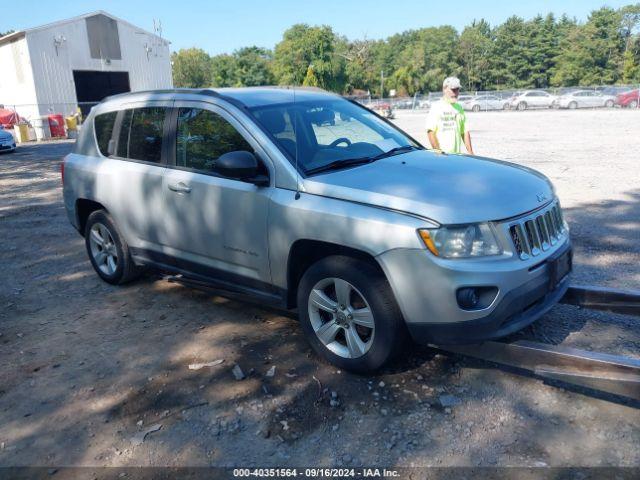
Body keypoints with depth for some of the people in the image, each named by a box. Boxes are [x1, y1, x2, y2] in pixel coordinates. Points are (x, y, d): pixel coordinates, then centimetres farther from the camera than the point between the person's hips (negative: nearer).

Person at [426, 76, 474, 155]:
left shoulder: (459, 108, 17)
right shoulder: (436, 107, -2)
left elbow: (465, 132, 16)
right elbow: (430, 132, -10)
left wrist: (470, 152, 8)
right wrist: (438, 151, -17)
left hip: (458, 154, 6)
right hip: (441, 154, -6)